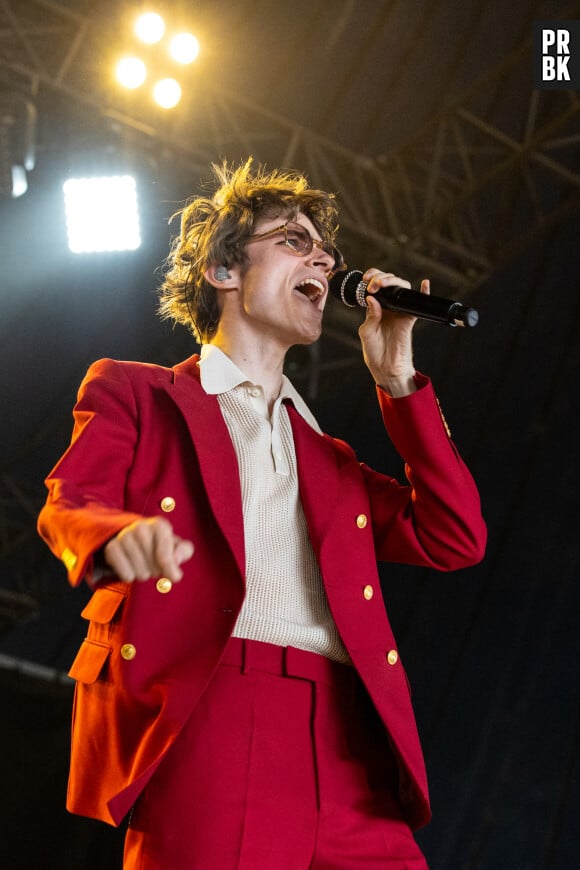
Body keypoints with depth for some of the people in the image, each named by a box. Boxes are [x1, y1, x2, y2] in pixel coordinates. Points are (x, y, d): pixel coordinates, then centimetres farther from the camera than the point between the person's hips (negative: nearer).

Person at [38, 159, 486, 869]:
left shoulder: (330, 460, 31)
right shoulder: (136, 394, 19)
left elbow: (454, 541, 19)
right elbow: (67, 505, 3)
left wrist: (397, 379, 19)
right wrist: (121, 535, -22)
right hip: (207, 726, -4)